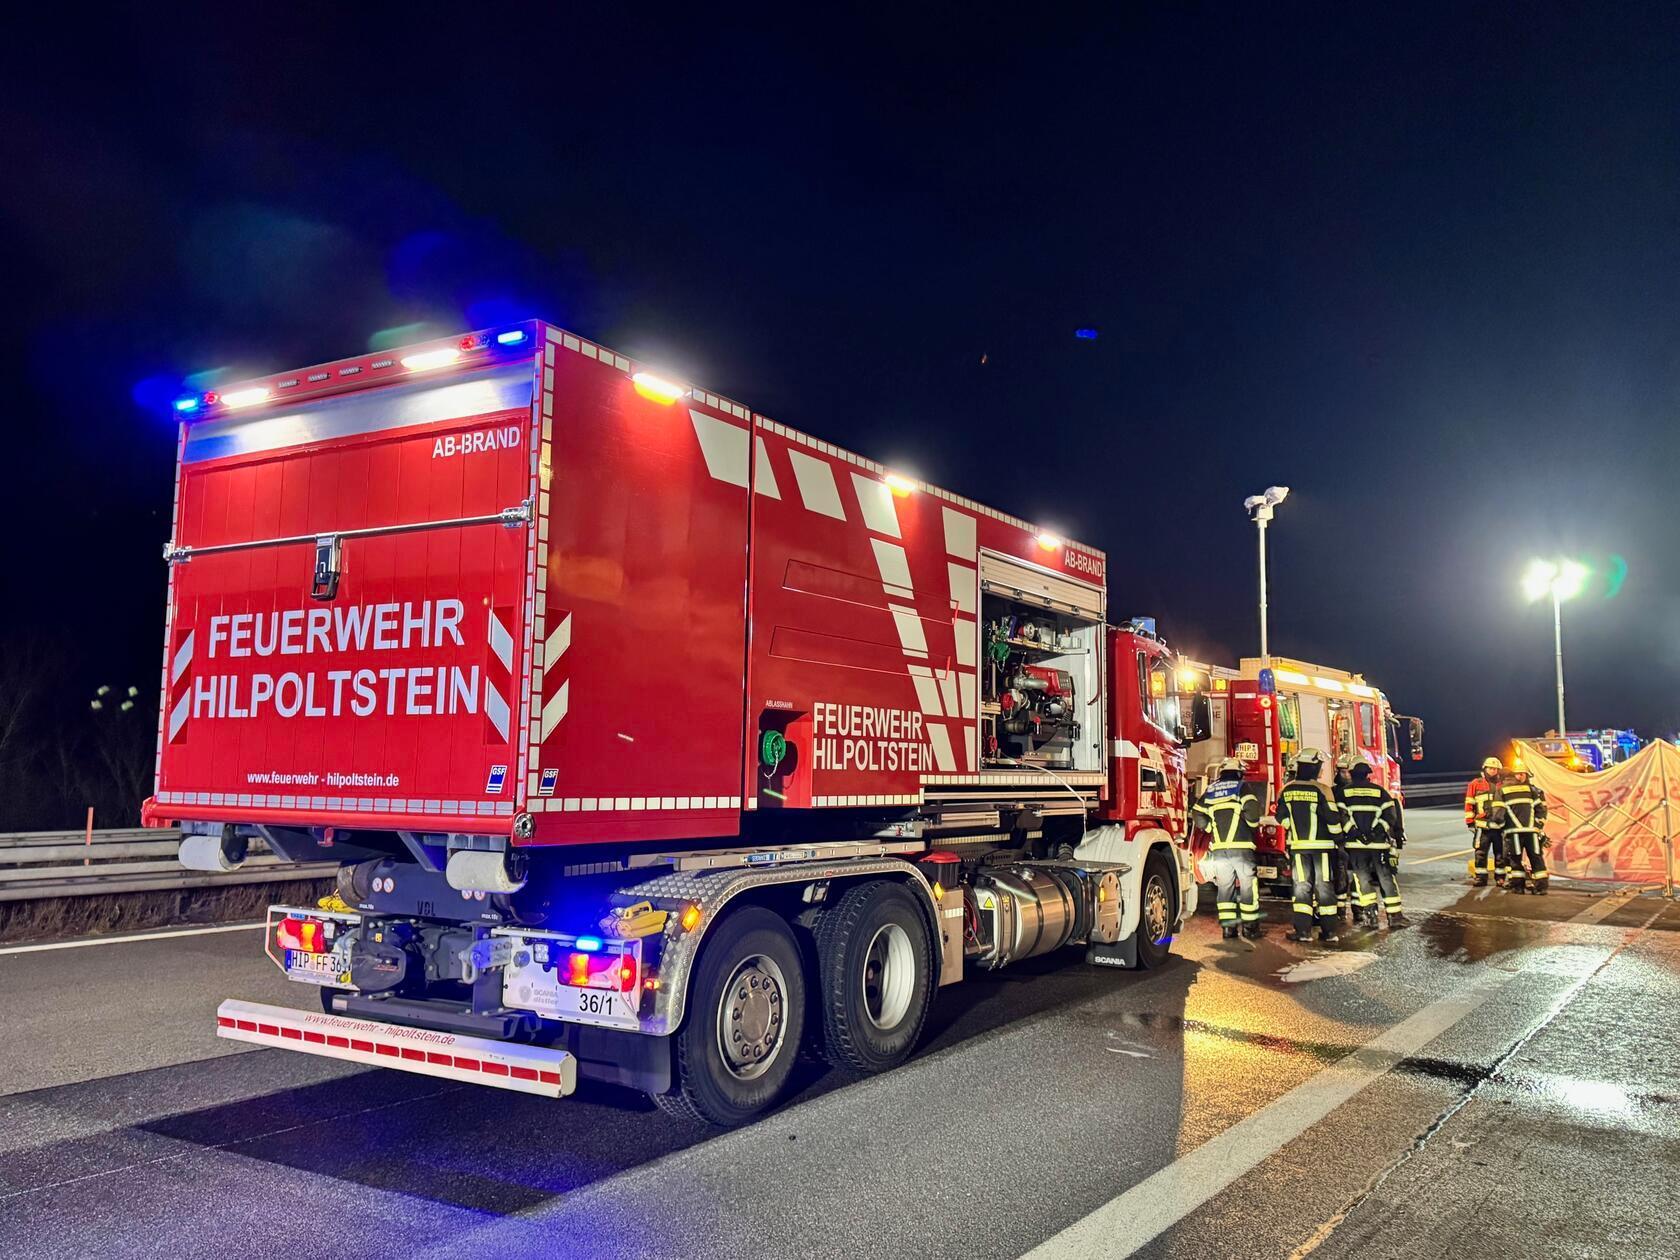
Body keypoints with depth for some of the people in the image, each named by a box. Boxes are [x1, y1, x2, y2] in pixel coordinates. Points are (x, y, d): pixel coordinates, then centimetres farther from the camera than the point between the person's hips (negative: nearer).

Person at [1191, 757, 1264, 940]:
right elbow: (1252, 808, -15)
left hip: (1218, 847, 4)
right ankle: (1250, 928, 9)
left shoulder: (1210, 790, 14)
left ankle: (1228, 928, 7)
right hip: (1240, 846, -4)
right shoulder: (1242, 787, 1)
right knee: (1247, 887, 5)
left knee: (1225, 887, 8)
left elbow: (1197, 815, 8)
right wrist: (1253, 825, 3)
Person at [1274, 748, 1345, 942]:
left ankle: (1303, 930, -1)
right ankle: (1329, 930, 7)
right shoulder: (1320, 790, -11)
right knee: (1324, 886, 5)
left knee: (1302, 885, 5)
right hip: (1322, 845, -2)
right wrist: (1338, 836, 3)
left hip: (1298, 845, 2)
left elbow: (1281, 817, 7)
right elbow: (1332, 816, -11)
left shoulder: (1287, 790, 0)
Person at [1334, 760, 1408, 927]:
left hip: (1356, 844, -1)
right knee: (1386, 878, 7)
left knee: (1363, 878, 5)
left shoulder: (1343, 791, 4)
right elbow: (1390, 815, 0)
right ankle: (1395, 915, 4)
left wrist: (1352, 832, 1)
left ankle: (1370, 915, -3)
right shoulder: (1380, 791, 7)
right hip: (1379, 843, 1)